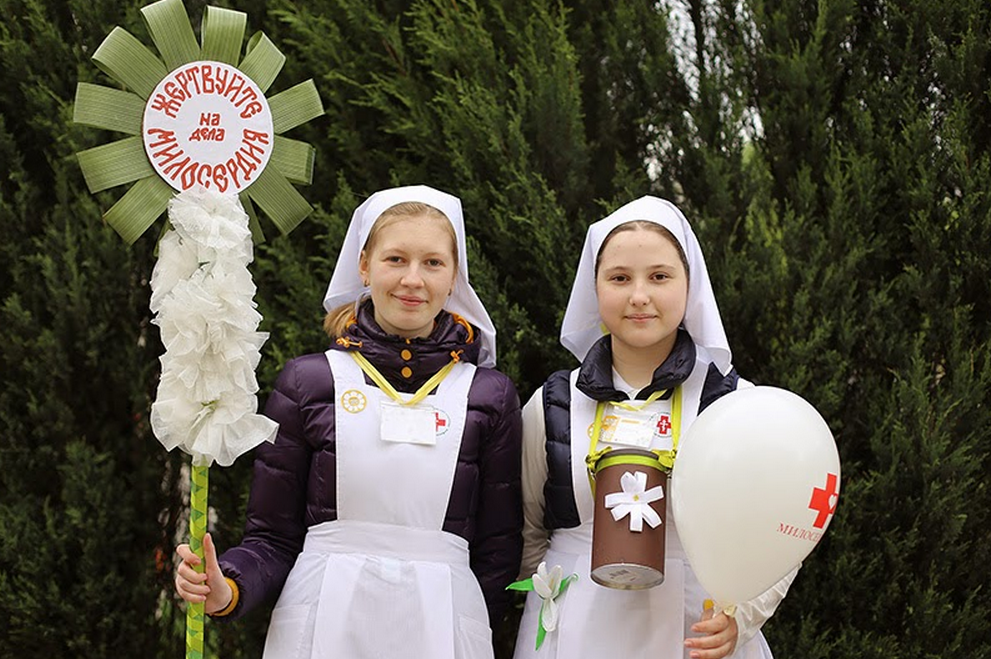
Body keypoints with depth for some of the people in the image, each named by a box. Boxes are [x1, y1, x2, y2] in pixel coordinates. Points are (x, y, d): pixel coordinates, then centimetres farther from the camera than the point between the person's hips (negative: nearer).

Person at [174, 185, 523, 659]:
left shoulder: (490, 396, 4)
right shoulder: (306, 382, 1)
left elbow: (498, 547, 7)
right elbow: (273, 538, 1)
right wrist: (229, 589, -16)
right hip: (321, 620, 0)